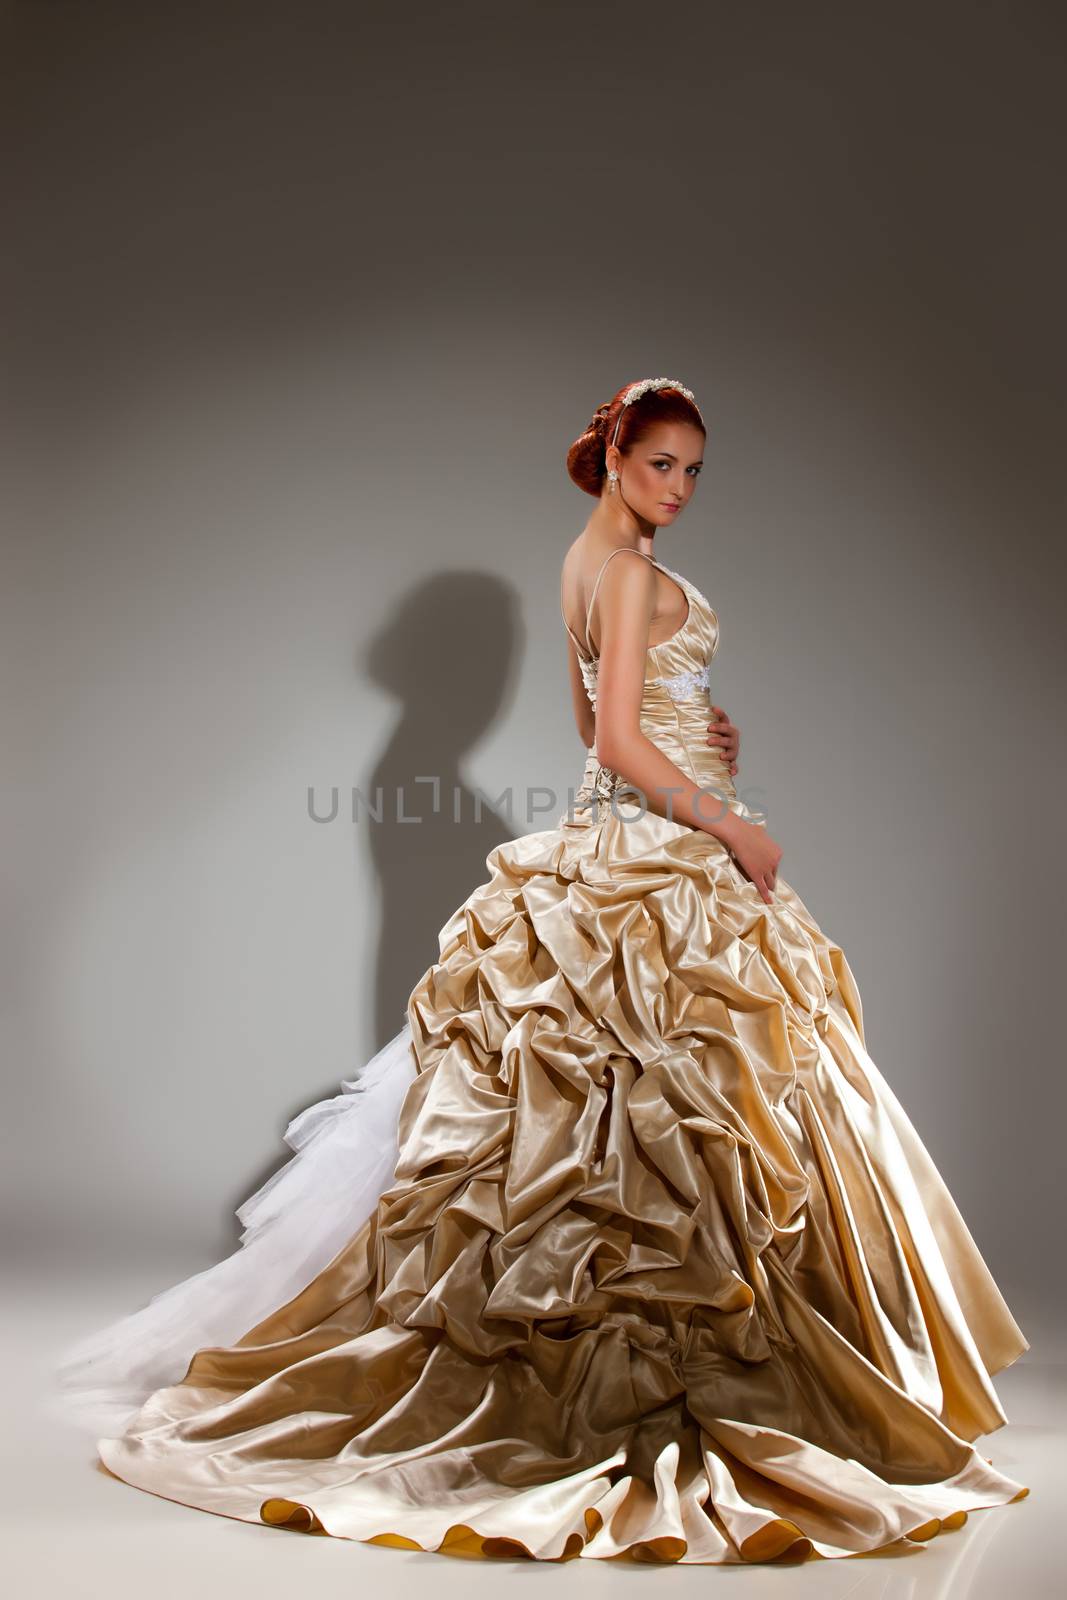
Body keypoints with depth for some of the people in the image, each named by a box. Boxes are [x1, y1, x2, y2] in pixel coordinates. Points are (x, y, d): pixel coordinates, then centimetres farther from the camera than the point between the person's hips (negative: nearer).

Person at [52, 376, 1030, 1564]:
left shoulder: (591, 560, 16)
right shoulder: (631, 567, -13)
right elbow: (620, 741, -19)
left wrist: (695, 738, 10)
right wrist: (729, 826, -14)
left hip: (614, 848, 10)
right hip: (656, 857, -10)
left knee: (602, 1095, 13)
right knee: (693, 1086, -6)